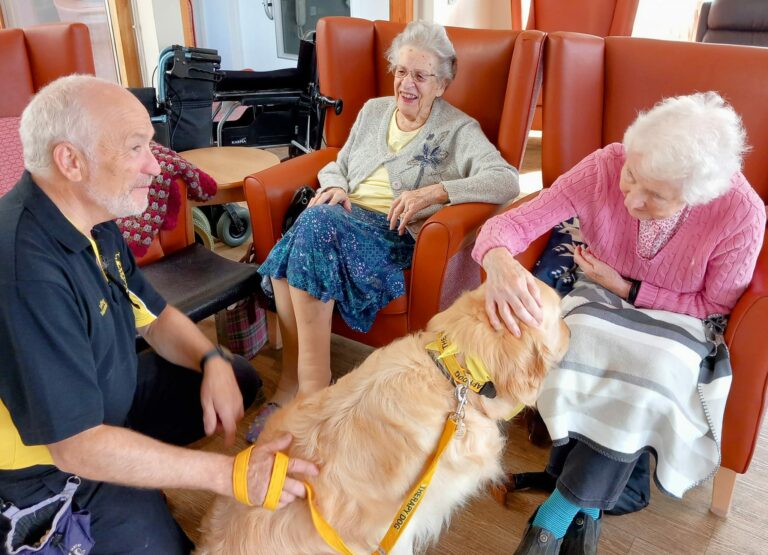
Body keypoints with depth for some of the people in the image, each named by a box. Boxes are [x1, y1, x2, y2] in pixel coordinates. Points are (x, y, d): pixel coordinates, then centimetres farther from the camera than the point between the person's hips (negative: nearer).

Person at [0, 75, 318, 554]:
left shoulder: (92, 219, -6)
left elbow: (155, 315, 6)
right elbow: (77, 446, -33)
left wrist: (213, 361, -13)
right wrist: (230, 474, -34)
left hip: (113, 394, 8)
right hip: (53, 464, -8)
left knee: (241, 378, 14)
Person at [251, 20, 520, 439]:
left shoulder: (458, 130, 5)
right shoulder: (373, 111, 22)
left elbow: (507, 181, -10)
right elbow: (337, 165, 25)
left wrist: (433, 191, -21)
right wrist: (334, 186, -1)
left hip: (395, 235, -5)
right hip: (343, 219, 5)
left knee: (315, 223, -33)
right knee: (315, 220, -31)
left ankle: (299, 381, -28)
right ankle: (304, 386, -26)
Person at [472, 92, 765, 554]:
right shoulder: (604, 167, -25)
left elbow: (715, 303, -10)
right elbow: (513, 222, -24)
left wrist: (624, 288, -20)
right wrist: (500, 262, -49)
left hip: (678, 317, -1)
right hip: (602, 299, 1)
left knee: (650, 380, -31)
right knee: (578, 354, -31)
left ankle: (557, 515, -13)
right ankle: (586, 505, -8)